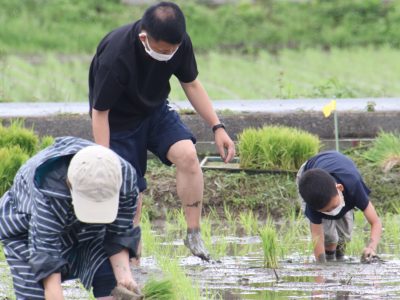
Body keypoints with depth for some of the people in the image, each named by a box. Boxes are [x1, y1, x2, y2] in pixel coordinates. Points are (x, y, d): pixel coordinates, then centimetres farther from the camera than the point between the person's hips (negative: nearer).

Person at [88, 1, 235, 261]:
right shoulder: (115, 57, -36)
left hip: (156, 112, 4)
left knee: (188, 155, -21)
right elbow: (99, 112, -24)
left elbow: (192, 84, 0)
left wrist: (217, 127, -6)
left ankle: (194, 234, -10)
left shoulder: (180, 43, -20)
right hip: (120, 121, -4)